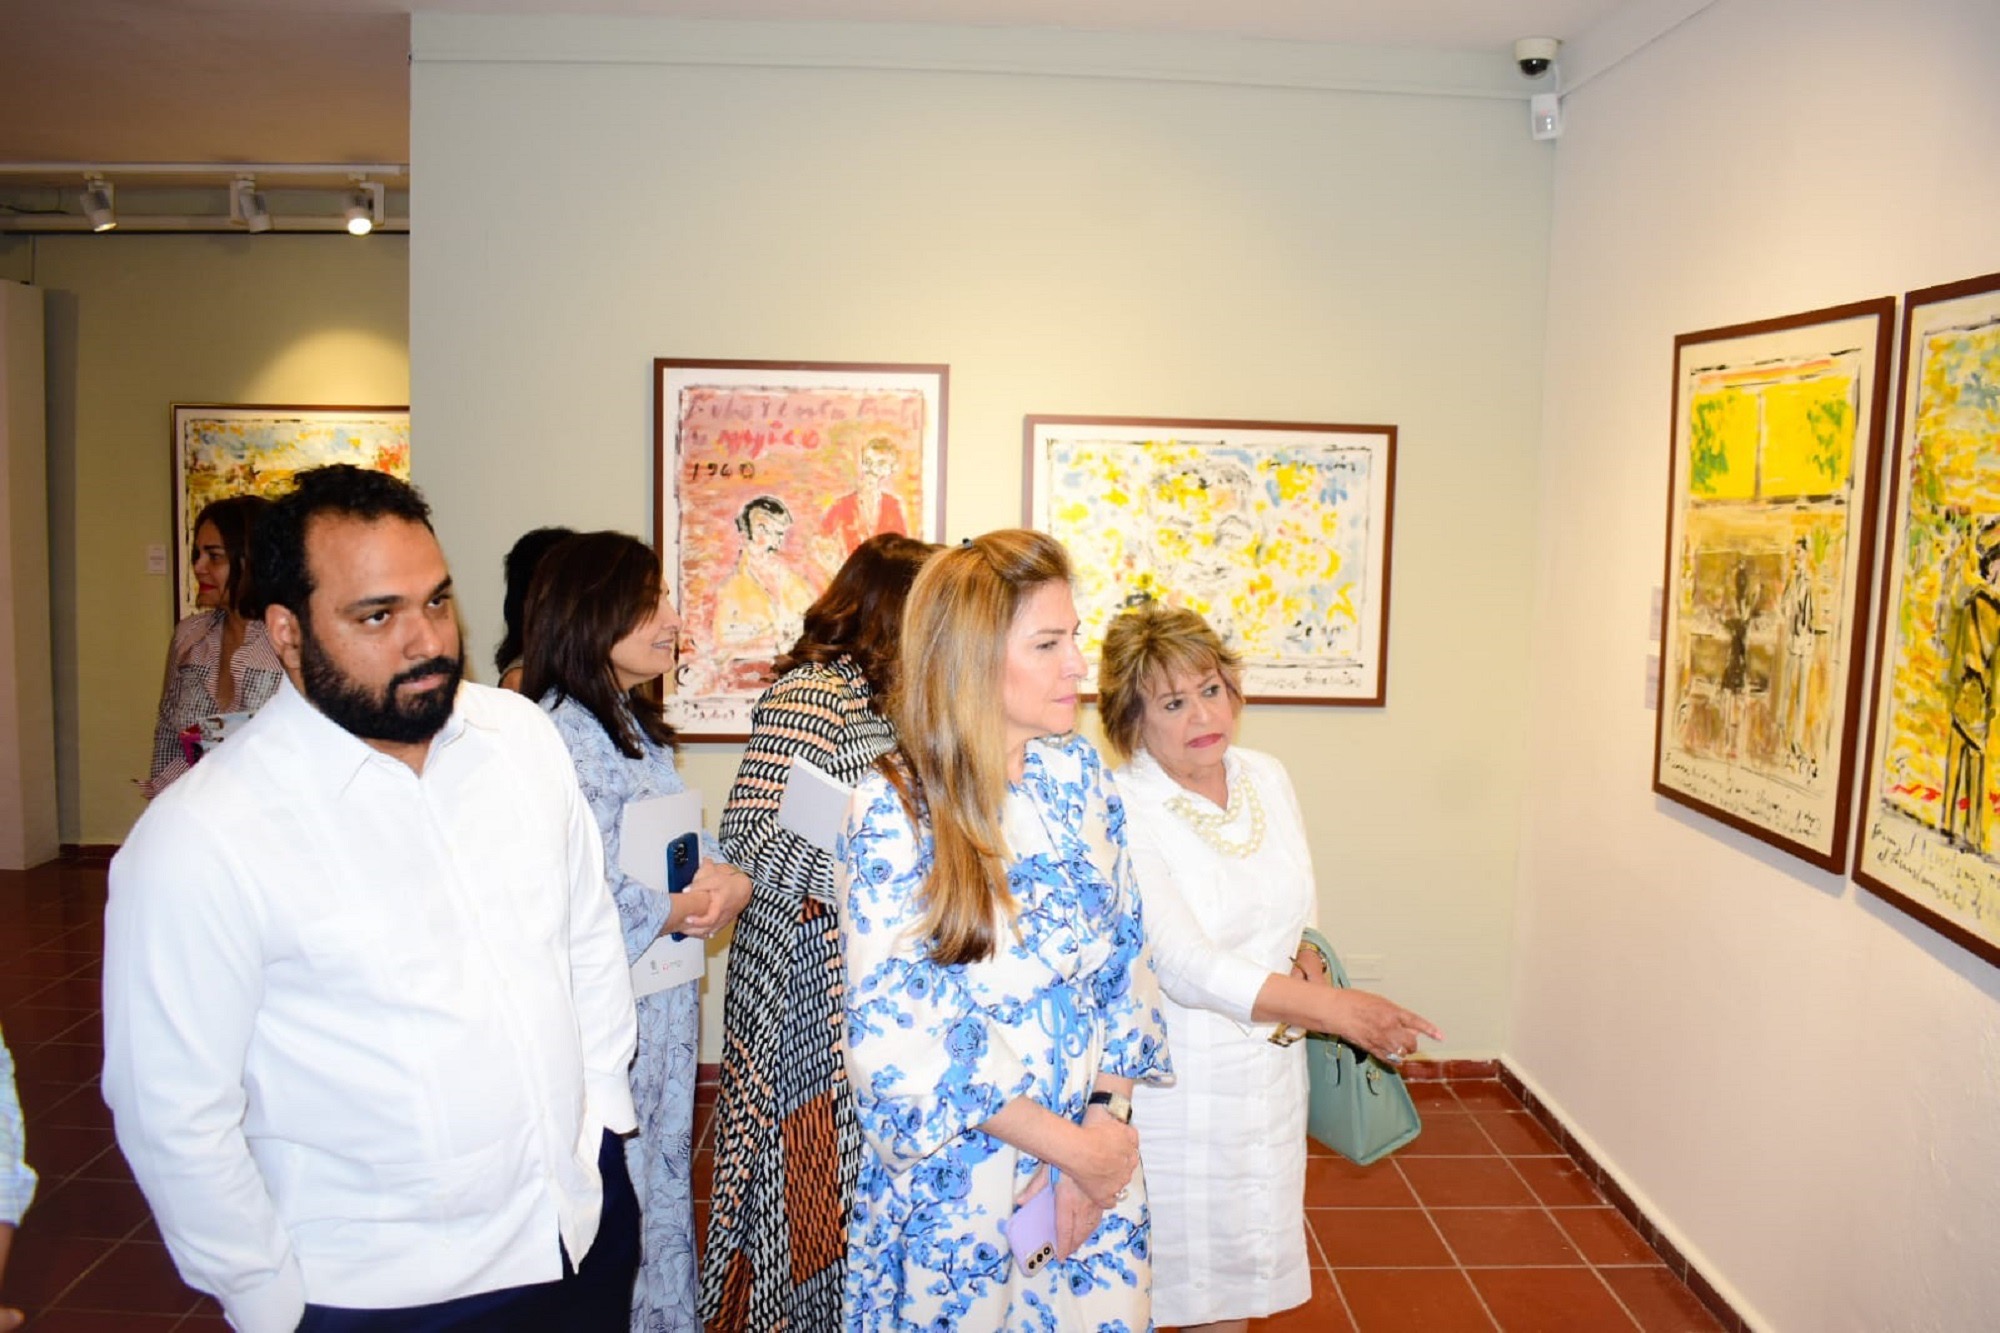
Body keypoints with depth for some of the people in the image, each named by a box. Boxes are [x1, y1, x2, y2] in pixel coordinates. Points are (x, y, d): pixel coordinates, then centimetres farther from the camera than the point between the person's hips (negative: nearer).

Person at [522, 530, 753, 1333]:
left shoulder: (634, 725, 9)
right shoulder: (564, 734, -21)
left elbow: (682, 843, 11)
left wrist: (729, 882, -10)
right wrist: (689, 908, -14)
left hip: (663, 1002, 9)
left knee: (664, 1180, 22)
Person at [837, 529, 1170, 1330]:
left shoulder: (1080, 774, -2)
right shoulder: (893, 813, -17)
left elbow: (1126, 957, 1)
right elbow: (898, 1039, -17)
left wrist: (1107, 1120, -10)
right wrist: (1067, 1144, -14)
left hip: (1096, 1155, 4)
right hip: (961, 1179, -4)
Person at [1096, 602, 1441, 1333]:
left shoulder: (1268, 778, 2)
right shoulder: (1122, 813, -19)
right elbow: (1185, 965, -24)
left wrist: (1307, 957, -4)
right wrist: (1334, 1008, -28)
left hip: (1268, 1069, 6)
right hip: (1173, 1082, -5)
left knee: (1240, 1269, 18)